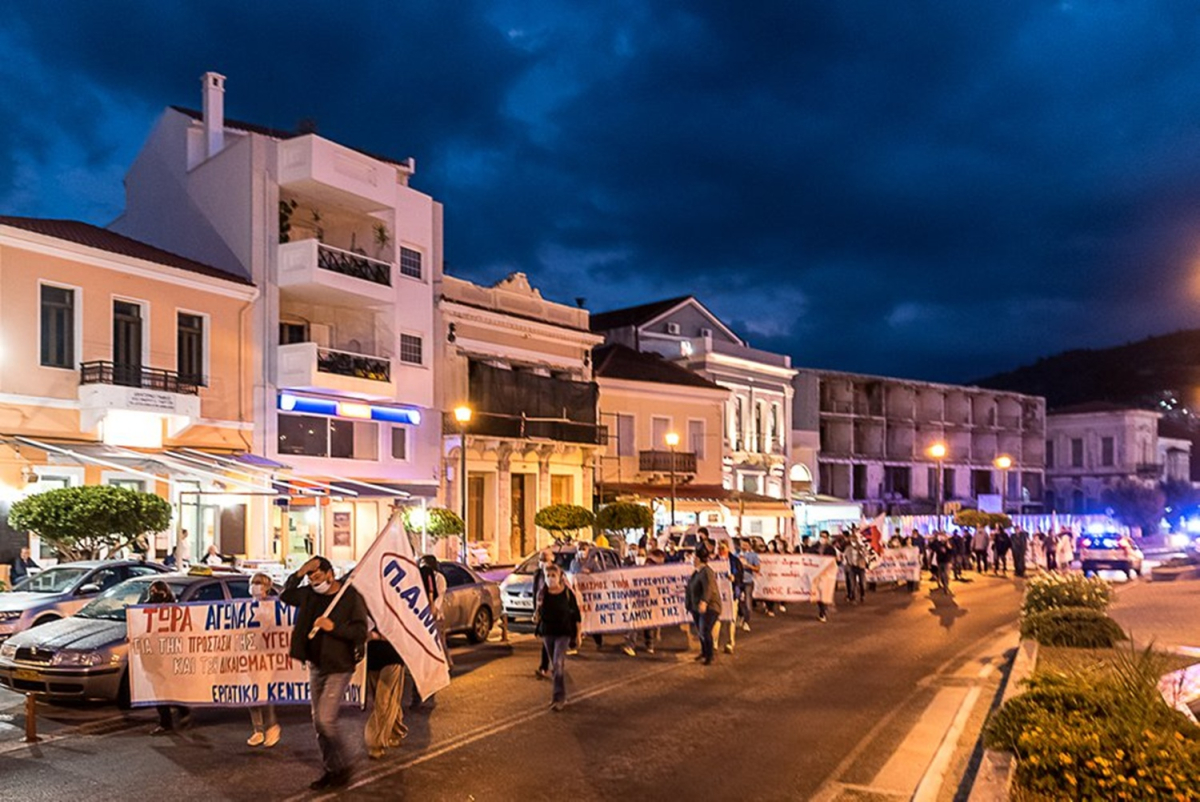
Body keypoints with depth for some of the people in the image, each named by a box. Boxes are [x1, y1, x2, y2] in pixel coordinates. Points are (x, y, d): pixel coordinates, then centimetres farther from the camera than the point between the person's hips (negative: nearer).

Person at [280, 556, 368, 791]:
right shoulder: (310, 595, 3)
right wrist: (298, 575, -1)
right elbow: (286, 596, 14)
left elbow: (361, 632, -15)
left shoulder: (351, 597, -14)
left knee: (326, 720, -12)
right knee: (318, 722, 12)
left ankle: (343, 766, 7)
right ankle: (331, 770, 25)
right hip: (315, 667, 7)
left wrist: (334, 627, -26)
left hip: (338, 668, -7)